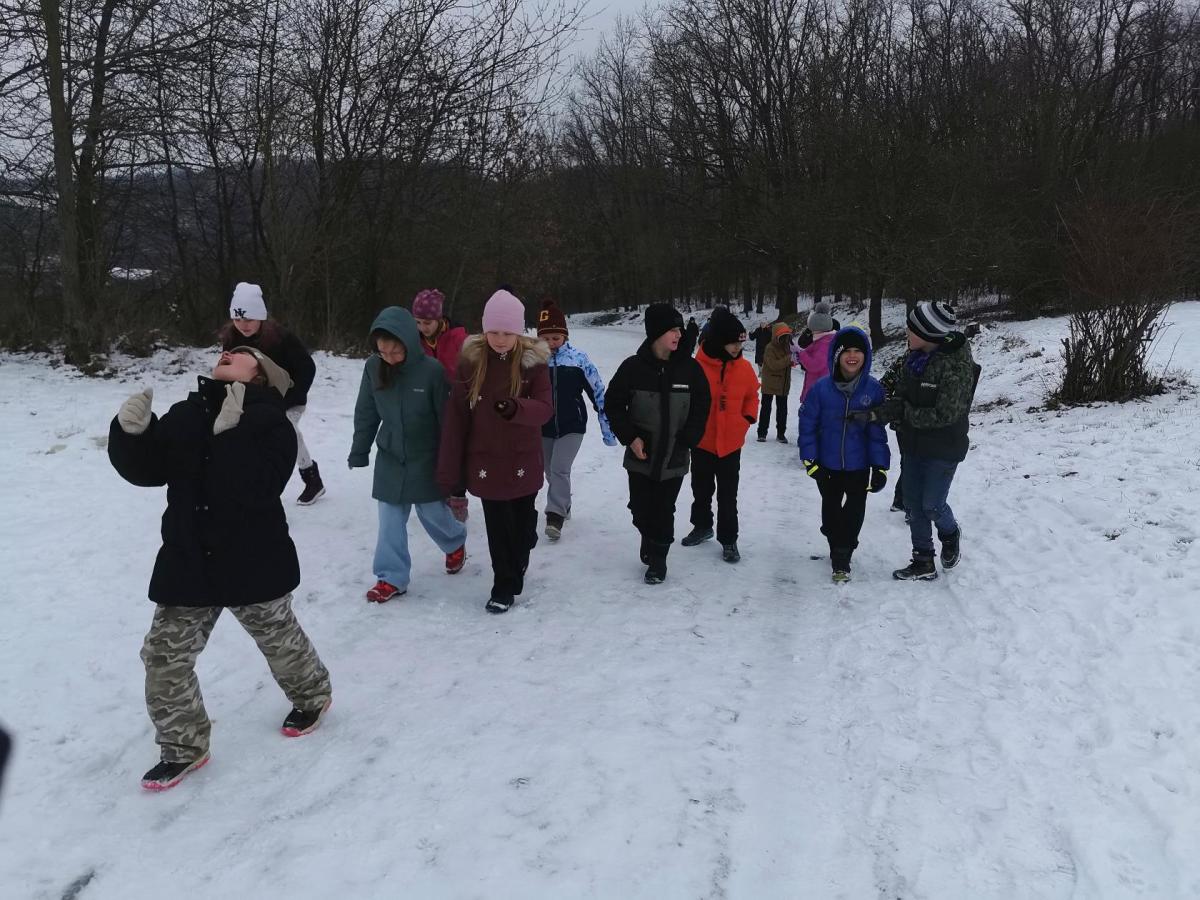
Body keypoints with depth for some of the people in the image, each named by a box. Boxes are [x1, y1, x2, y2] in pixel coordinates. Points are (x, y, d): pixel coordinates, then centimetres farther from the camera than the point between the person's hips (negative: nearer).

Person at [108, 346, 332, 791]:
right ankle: (183, 747, 23)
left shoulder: (269, 420, -11)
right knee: (164, 656, 5)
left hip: (253, 562, -5)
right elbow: (146, 469, 1)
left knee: (279, 638, 16)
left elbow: (259, 484, -25)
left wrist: (233, 432, -33)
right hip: (187, 560, 5)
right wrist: (132, 431, -17)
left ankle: (312, 695, 45)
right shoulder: (185, 414, 5)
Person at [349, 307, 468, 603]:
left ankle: (456, 544, 41)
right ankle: (391, 578, 16)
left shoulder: (431, 370, -23)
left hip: (427, 458, -3)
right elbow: (366, 414, 3)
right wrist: (358, 453, 7)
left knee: (432, 511, 10)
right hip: (390, 457, 4)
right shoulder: (373, 367, -9)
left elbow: (447, 419, -14)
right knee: (390, 518, 5)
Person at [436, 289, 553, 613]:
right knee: (498, 529, 6)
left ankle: (514, 573, 43)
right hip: (486, 462, 0)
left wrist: (516, 408, -36)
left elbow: (546, 408, -13)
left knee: (522, 524, 17)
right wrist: (449, 471, -7)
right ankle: (504, 588, 23)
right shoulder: (470, 361, -8)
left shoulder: (533, 362, -9)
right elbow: (455, 418, -7)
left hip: (524, 462, 1)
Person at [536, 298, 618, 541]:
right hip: (543, 428, 3)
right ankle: (563, 506, 38)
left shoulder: (578, 358, -10)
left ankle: (555, 516, -7)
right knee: (551, 473, 15)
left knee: (560, 470, -14)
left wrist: (607, 427, -4)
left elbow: (598, 392, -5)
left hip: (572, 426, -3)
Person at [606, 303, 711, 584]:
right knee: (640, 508, 10)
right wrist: (630, 437, -8)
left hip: (674, 457, 0)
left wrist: (686, 440, -5)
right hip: (640, 455, 0)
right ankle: (650, 539, 41)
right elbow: (613, 404, 0)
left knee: (664, 510, 3)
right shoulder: (633, 367, -9)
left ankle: (658, 557, 23)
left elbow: (701, 408, 3)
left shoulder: (690, 368, -5)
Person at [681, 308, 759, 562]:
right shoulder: (697, 366, -17)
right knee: (701, 490, 19)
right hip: (702, 443, -1)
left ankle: (729, 539, 18)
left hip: (731, 444, 1)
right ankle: (702, 526, 40)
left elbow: (751, 396, 12)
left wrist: (748, 419, 0)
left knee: (728, 496, 6)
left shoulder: (744, 368, -6)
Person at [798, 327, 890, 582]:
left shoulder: (873, 389, -11)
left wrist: (880, 467, -9)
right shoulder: (822, 388, -13)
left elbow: (877, 430, -7)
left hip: (859, 467, 0)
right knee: (831, 510, 18)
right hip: (828, 465, 1)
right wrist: (810, 460, -6)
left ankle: (842, 555, 29)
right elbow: (807, 424, -5)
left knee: (854, 512, 11)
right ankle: (838, 549, 41)